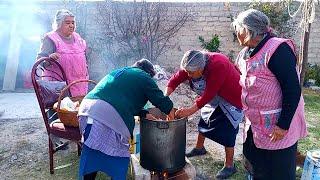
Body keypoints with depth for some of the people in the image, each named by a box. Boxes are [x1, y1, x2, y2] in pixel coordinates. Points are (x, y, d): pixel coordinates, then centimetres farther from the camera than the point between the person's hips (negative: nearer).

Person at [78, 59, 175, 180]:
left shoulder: (119, 73, 32)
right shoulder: (143, 77, 10)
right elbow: (162, 101, 11)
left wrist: (146, 115, 32)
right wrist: (171, 116, 28)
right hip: (109, 116, -8)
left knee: (92, 157, 19)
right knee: (118, 157, 8)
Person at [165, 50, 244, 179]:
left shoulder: (218, 66, -38)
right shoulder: (192, 65, -16)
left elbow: (208, 94, -37)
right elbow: (175, 79, -14)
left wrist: (190, 110, -36)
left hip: (231, 98, -7)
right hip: (213, 98, 7)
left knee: (226, 132, -8)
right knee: (204, 121, 18)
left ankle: (230, 165, 9)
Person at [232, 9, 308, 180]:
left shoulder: (277, 50, -20)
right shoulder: (246, 53, 6)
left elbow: (293, 91, -22)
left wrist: (283, 126, -22)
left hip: (277, 129, -8)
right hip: (255, 126, 8)